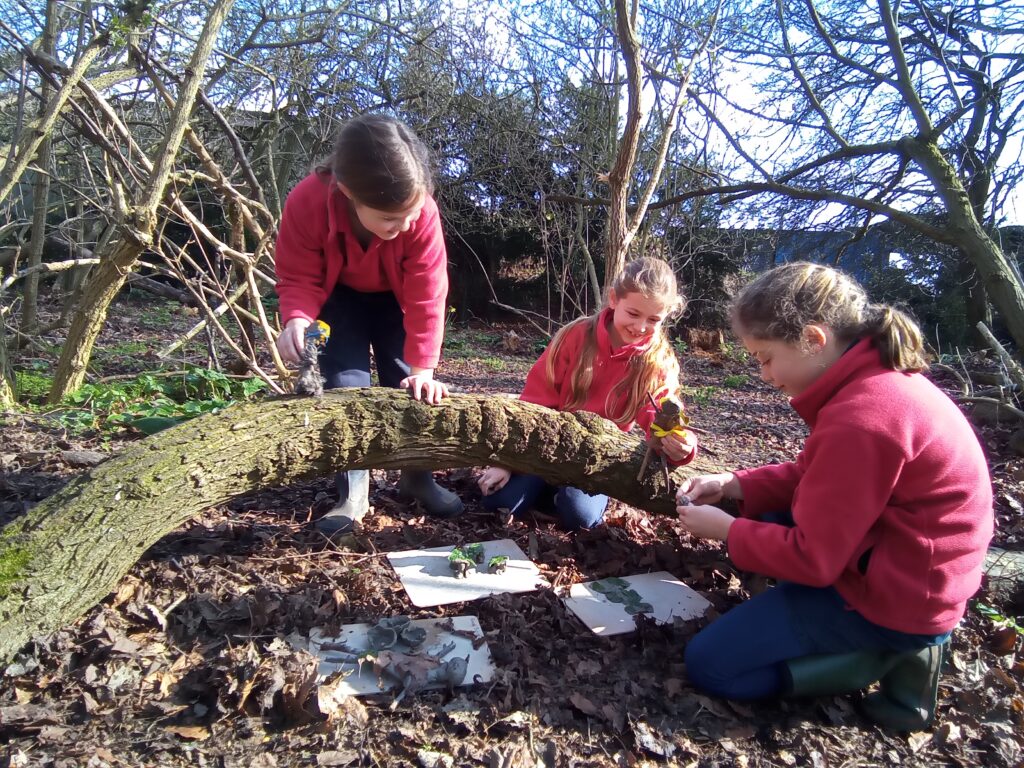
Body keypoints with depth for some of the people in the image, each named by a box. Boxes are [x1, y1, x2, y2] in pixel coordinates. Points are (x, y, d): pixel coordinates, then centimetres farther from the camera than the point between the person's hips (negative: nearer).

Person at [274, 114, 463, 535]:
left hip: (396, 296, 1)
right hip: (339, 295, 0)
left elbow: (426, 295, -30)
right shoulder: (307, 202, -35)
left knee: (408, 383, -3)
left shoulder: (422, 212, -36)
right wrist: (297, 319, -46)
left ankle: (417, 476, 17)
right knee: (345, 384, -11)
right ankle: (353, 492, 0)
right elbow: (298, 278, -24)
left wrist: (423, 367, -33)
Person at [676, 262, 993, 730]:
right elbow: (815, 478, 11)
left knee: (708, 665, -6)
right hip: (909, 572, 10)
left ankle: (888, 659, -1)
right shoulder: (877, 376, 1)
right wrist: (731, 485, 1)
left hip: (893, 596, -10)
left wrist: (724, 529, -9)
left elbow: (813, 559, -23)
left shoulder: (860, 421, -30)